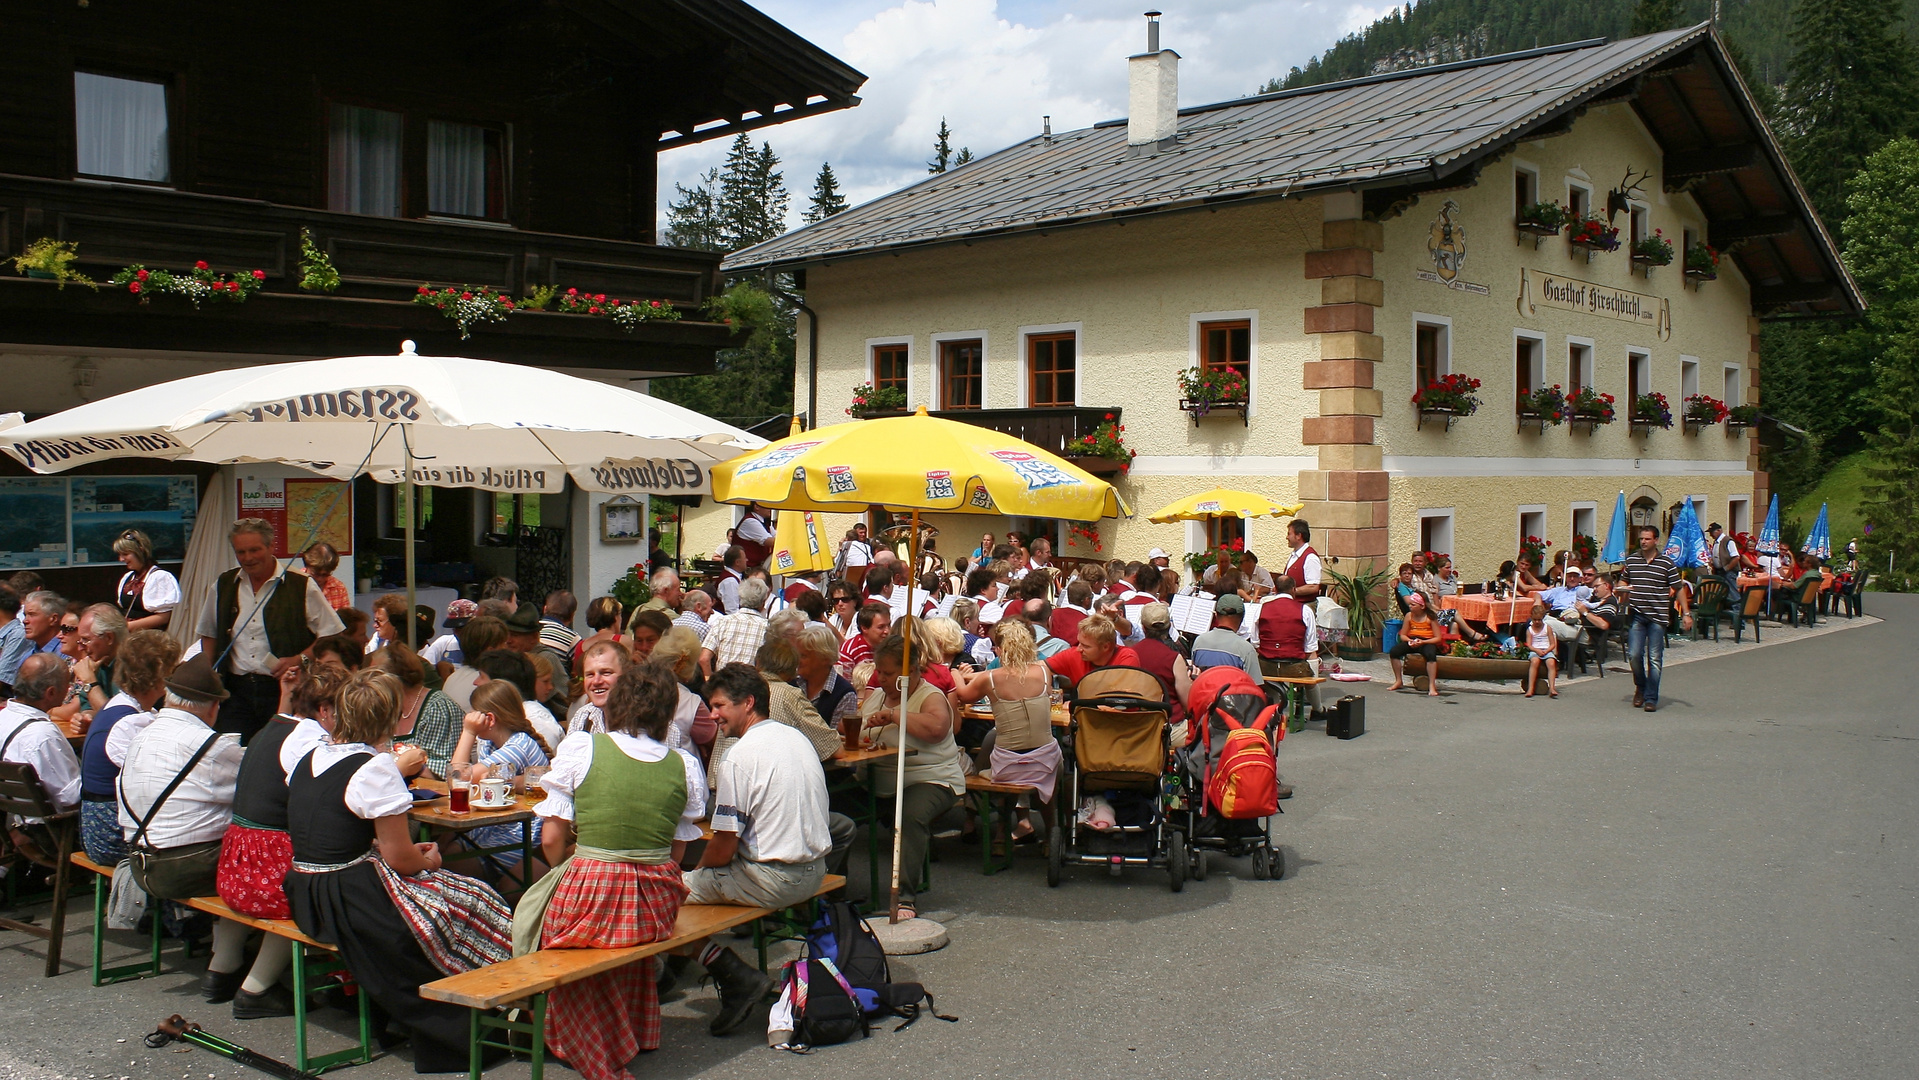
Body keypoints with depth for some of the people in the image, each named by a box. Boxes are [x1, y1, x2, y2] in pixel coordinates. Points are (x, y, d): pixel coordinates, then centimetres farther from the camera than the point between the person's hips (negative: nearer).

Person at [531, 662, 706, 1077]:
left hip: (590, 901, -4)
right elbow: (676, 852, 8)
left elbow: (552, 841, -2)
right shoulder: (686, 767, 4)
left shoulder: (578, 750, -4)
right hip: (658, 903, 4)